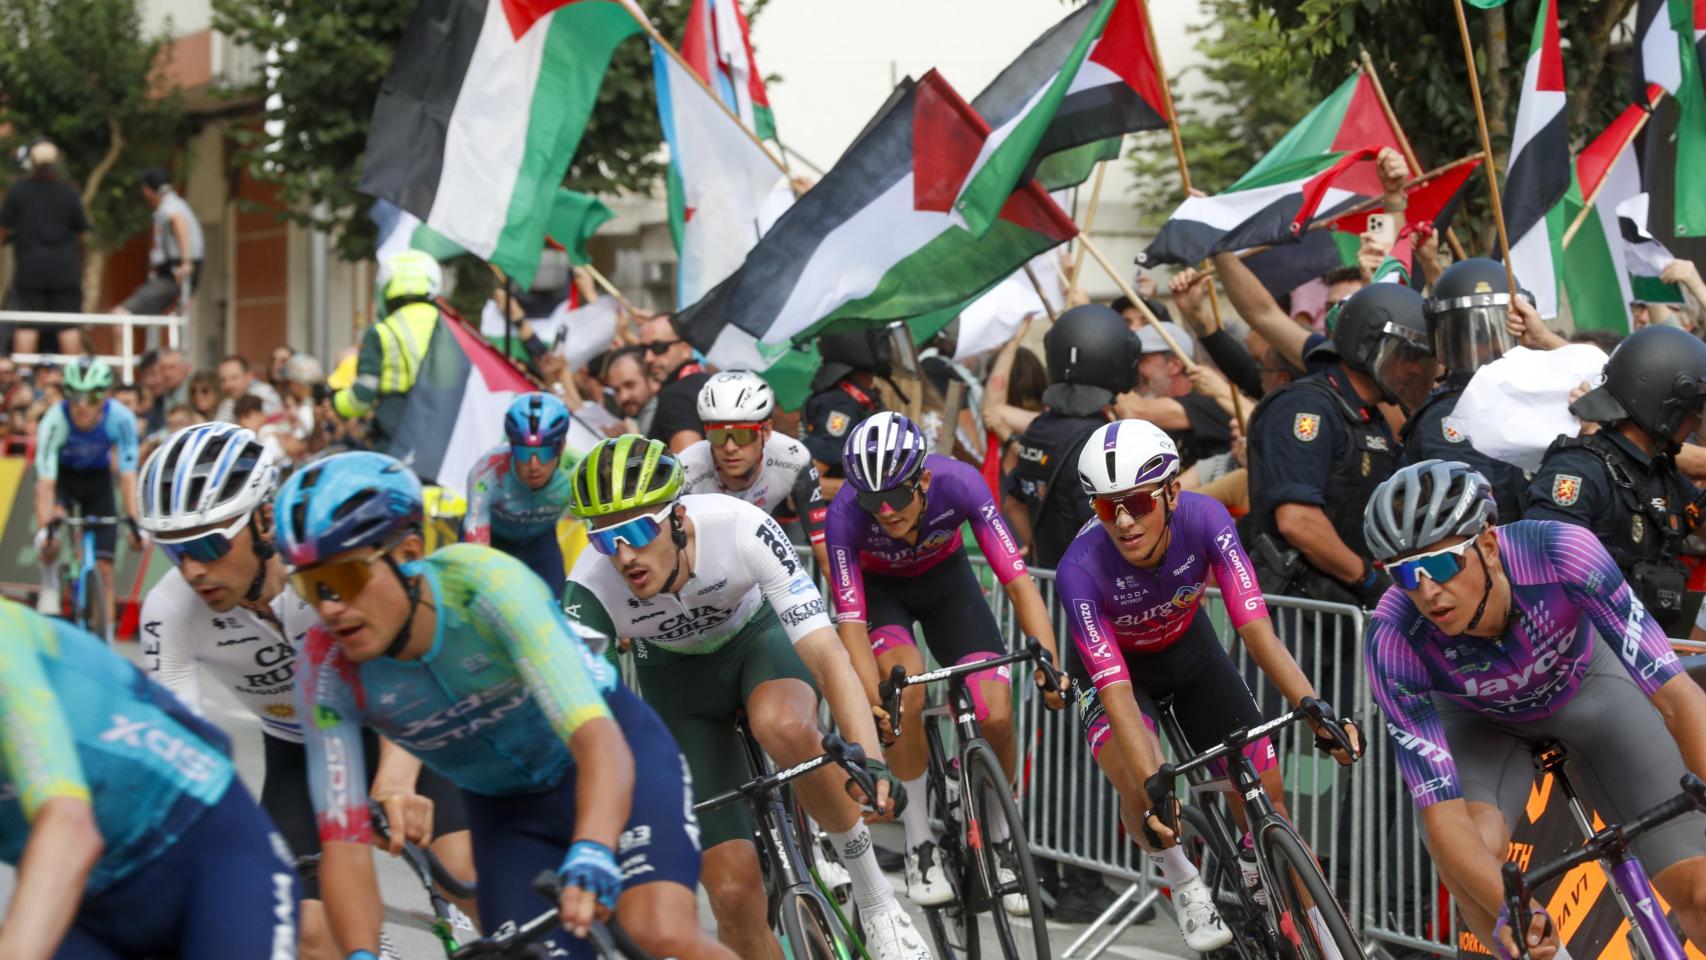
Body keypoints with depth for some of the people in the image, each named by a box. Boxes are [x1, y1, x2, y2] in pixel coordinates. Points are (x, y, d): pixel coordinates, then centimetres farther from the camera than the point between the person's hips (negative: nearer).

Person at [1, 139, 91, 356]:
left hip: (30, 267, -1)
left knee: (26, 326, 0)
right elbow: (80, 231, 5)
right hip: (65, 268, 1)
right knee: (69, 325, 3)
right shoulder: (69, 192, -2)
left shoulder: (18, 191, -6)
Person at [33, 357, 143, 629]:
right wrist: (45, 528, -44)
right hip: (61, 475, -1)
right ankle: (50, 588, -10)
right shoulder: (54, 420, -32)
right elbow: (45, 483, -34)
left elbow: (127, 474, -26)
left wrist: (133, 522, -35)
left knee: (104, 569, -5)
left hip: (97, 477, 1)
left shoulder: (121, 419, -29)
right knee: (49, 537, -34)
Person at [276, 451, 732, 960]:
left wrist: (591, 856, -60)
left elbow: (598, 739, -42)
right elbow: (343, 842, -23)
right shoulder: (327, 669, -22)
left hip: (612, 757, -4)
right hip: (506, 811, 4)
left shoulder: (486, 582, -33)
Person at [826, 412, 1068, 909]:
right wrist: (877, 707, -48)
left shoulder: (958, 482, -34)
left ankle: (996, 841, 10)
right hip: (877, 588, -1)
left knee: (997, 715, -17)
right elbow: (850, 623, -35)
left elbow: (1018, 581, -35)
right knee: (908, 683, -31)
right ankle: (919, 846, -14)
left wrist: (1048, 663, -47)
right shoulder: (845, 514, -34)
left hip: (945, 579, 1)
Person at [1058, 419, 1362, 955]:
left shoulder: (1205, 521, -32)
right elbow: (1117, 691, -39)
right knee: (1139, 786, -30)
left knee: (1265, 796, -5)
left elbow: (1256, 628, -37)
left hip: (1188, 649, 2)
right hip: (1115, 666, -2)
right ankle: (1183, 884, 1)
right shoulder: (1081, 570, -36)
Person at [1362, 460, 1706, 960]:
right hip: (1480, 721, 0)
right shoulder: (1393, 642, -35)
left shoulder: (1563, 552, -38)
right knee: (1471, 851, -31)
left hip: (1587, 688, 0)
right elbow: (1442, 812, -36)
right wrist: (1511, 910, -51)